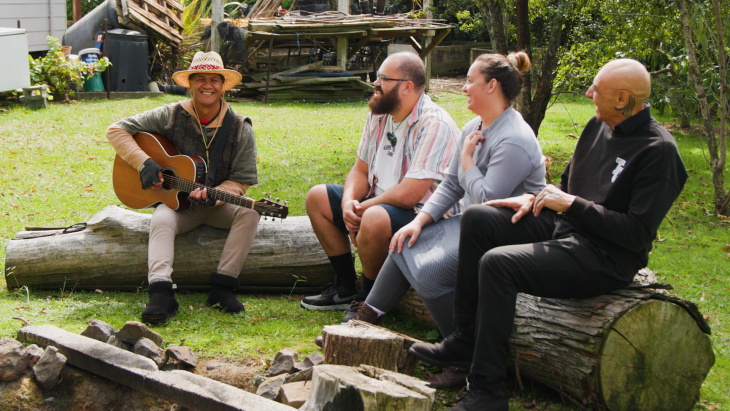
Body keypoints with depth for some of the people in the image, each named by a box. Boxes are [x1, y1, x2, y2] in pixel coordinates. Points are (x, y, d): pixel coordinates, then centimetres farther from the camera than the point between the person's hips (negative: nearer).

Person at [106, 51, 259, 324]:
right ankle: (161, 294, -46)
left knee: (249, 213, -29)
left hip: (219, 203, 1)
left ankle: (222, 288, -29)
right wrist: (144, 163, -16)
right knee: (161, 221, -34)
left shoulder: (240, 129, -4)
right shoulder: (171, 116, -6)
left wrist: (212, 196, -24)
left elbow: (241, 181, -4)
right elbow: (116, 130, -3)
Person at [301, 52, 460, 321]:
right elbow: (361, 169, 12)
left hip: (423, 216, -10)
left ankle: (368, 301, -12)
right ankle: (345, 288, 10)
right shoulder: (379, 113, 5)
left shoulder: (435, 125, -24)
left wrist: (362, 209, -14)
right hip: (378, 203, 10)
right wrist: (349, 201, -11)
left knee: (375, 219, -38)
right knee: (317, 197, 7)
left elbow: (408, 195, -29)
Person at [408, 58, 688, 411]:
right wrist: (536, 199, 3)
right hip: (565, 228, 9)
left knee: (498, 263, -27)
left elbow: (638, 233, -21)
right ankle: (465, 339, 4)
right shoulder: (599, 126, 10)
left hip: (606, 259, -9)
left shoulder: (658, 151, -17)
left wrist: (571, 204, -19)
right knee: (477, 219, 0)